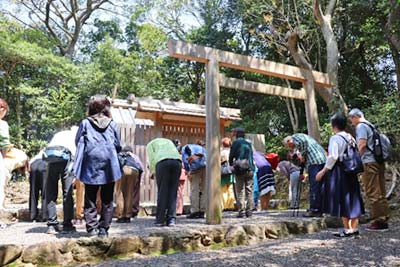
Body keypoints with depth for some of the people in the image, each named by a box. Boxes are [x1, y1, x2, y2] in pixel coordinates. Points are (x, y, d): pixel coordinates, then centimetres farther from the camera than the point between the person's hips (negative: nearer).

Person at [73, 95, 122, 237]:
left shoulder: (85, 123, 2)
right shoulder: (112, 124, 5)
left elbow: (77, 142, 9)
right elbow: (118, 145, 11)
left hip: (90, 164, 0)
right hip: (109, 165, 1)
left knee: (90, 198, 6)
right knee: (107, 199, 8)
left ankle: (91, 227, -1)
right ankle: (104, 228, 7)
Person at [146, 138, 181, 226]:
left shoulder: (150, 144, 28)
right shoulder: (169, 141, 40)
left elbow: (152, 159, 11)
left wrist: (154, 172, 20)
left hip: (162, 162, -3)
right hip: (177, 162, 3)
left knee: (162, 192, 2)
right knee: (173, 192, 7)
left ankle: (160, 220, 3)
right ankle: (171, 219, 0)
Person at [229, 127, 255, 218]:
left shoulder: (236, 142, 0)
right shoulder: (248, 144, 14)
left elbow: (231, 155, 0)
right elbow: (251, 156, 14)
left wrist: (231, 164, 16)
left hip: (240, 169, -4)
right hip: (250, 169, 4)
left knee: (240, 191, -1)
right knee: (249, 191, 7)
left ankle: (241, 211, -5)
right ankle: (249, 210, 7)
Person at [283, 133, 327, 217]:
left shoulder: (295, 137, 3)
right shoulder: (302, 136, 30)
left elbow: (303, 142, -13)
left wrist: (302, 155, -2)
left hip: (314, 161, -10)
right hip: (323, 160, 10)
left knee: (314, 187, -9)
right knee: (319, 187, 11)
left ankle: (314, 210, -9)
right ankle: (319, 210, 14)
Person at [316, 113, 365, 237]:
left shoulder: (335, 138, -12)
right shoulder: (351, 138, 10)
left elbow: (333, 157, -18)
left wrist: (323, 171, -13)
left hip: (338, 171, -7)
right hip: (351, 171, 8)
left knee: (341, 199, -1)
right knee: (352, 198, 11)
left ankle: (347, 229, 2)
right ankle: (354, 227, 16)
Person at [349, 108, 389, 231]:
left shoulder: (360, 126, -6)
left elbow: (362, 144, -17)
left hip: (369, 162, -9)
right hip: (379, 161, 9)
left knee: (372, 193, -6)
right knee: (380, 192, 11)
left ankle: (378, 221, -4)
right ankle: (384, 219, 15)